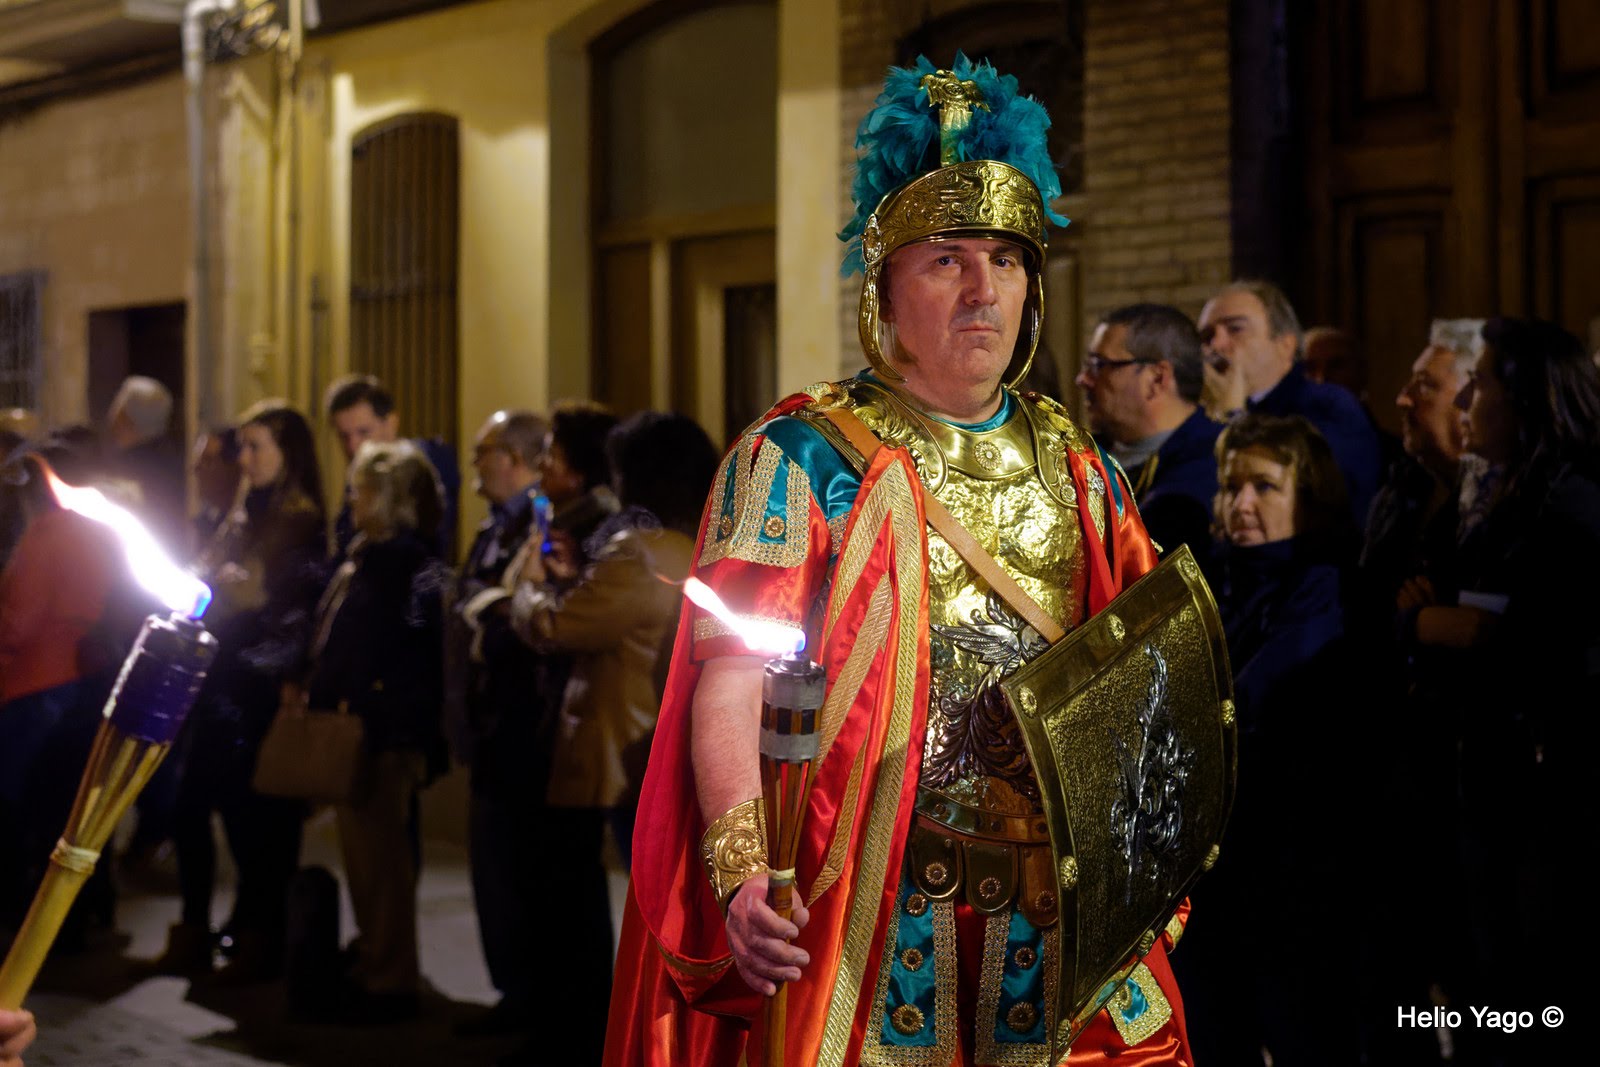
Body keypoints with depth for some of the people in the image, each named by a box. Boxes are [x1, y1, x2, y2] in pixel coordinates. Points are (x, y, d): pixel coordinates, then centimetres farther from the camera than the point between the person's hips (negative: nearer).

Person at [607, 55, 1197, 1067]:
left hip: (1057, 914, 5)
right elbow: (729, 687, -13)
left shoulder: (1080, 472, 12)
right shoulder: (800, 460, -4)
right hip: (862, 919, -4)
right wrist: (741, 872, -26)